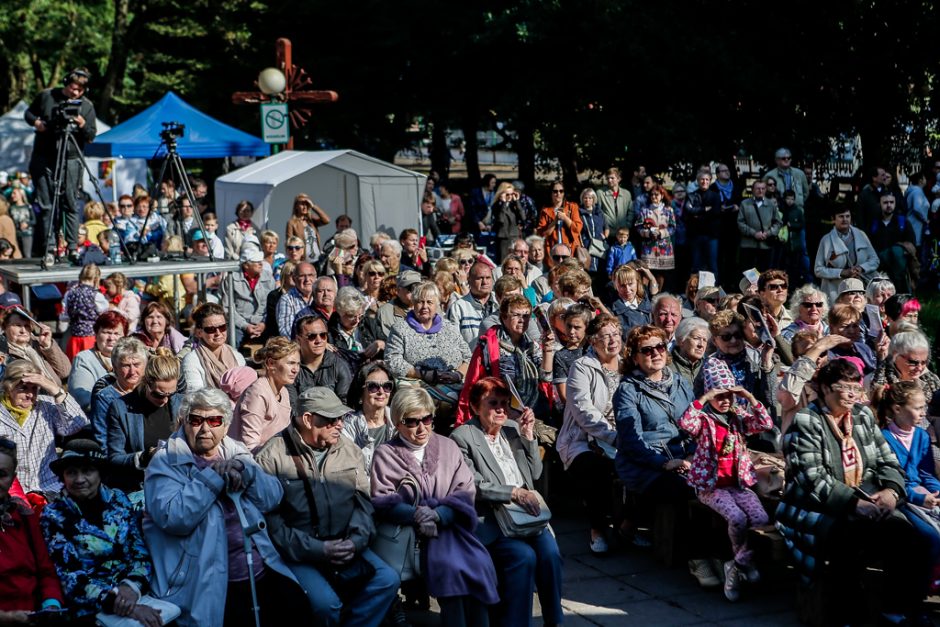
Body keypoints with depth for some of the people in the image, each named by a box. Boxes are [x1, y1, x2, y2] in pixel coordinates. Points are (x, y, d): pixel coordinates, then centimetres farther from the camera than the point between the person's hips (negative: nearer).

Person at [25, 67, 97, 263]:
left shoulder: (87, 106, 2)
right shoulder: (46, 96, 2)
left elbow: (91, 136, 1)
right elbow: (28, 113, 15)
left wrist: (82, 125, -19)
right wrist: (36, 122, -6)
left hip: (71, 160, -1)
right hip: (43, 159, 1)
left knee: (71, 204, -3)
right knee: (46, 206, 0)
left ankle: (73, 248, 4)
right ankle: (49, 249, 2)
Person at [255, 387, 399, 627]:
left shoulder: (349, 450, 9)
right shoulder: (272, 457, -7)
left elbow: (363, 499, 9)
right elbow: (269, 517, -12)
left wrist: (356, 540, -11)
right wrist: (317, 549, -17)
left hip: (346, 546, 5)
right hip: (299, 551, -5)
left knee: (387, 579, -15)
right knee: (325, 602, -27)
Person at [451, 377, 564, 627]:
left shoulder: (513, 428, 15)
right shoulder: (462, 437, -2)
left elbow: (535, 474, 15)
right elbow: (473, 486, -12)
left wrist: (528, 436, 4)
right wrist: (514, 493, -19)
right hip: (489, 519, -5)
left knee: (550, 552, -21)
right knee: (523, 555, -28)